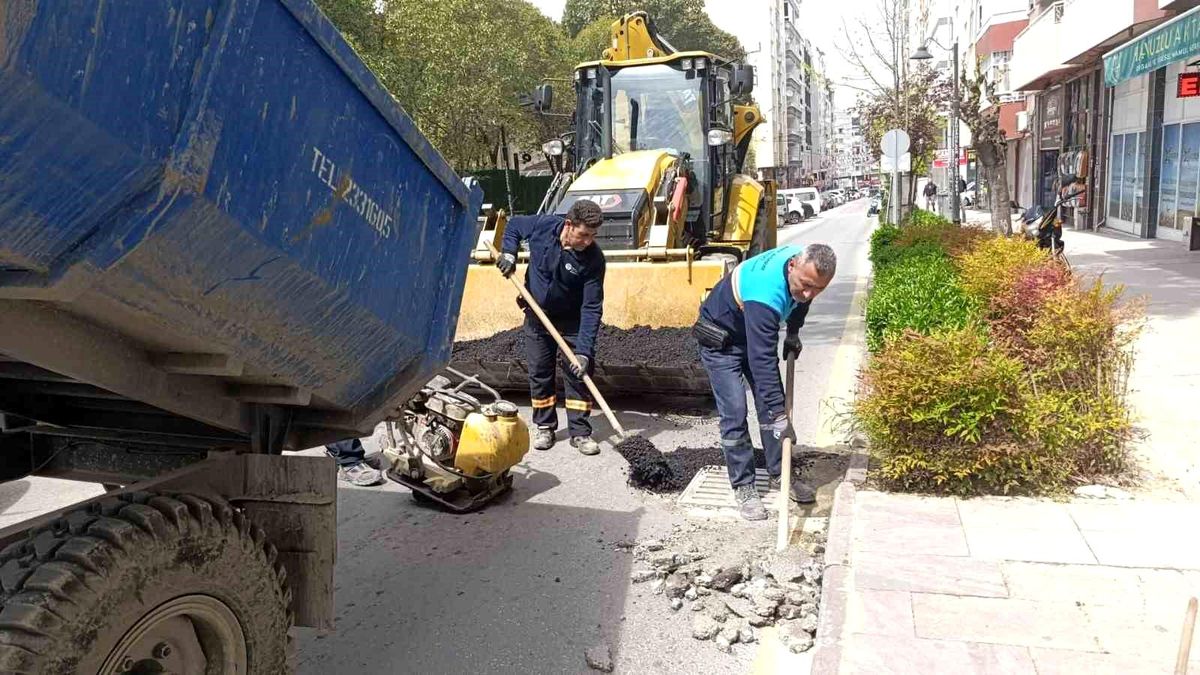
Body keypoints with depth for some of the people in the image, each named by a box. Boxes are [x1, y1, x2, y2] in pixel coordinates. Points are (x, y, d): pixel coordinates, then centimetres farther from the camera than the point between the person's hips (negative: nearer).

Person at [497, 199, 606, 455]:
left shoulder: (593, 259, -26)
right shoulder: (543, 225, -20)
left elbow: (591, 307, -26)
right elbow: (514, 225, 3)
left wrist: (585, 350, -33)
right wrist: (509, 253, -15)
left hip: (571, 320, -2)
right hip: (537, 315, 2)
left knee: (577, 374, -4)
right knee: (540, 373, 9)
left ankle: (580, 432, 6)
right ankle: (544, 426, 23)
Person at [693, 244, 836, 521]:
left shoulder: (805, 263, -19)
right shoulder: (764, 294, -43)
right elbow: (763, 362, -43)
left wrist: (793, 332, 4)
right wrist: (780, 416, -43)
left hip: (758, 333, 7)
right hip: (720, 340, -7)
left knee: (771, 405, 6)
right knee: (734, 413, -11)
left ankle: (779, 474, 19)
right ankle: (743, 487, 1)